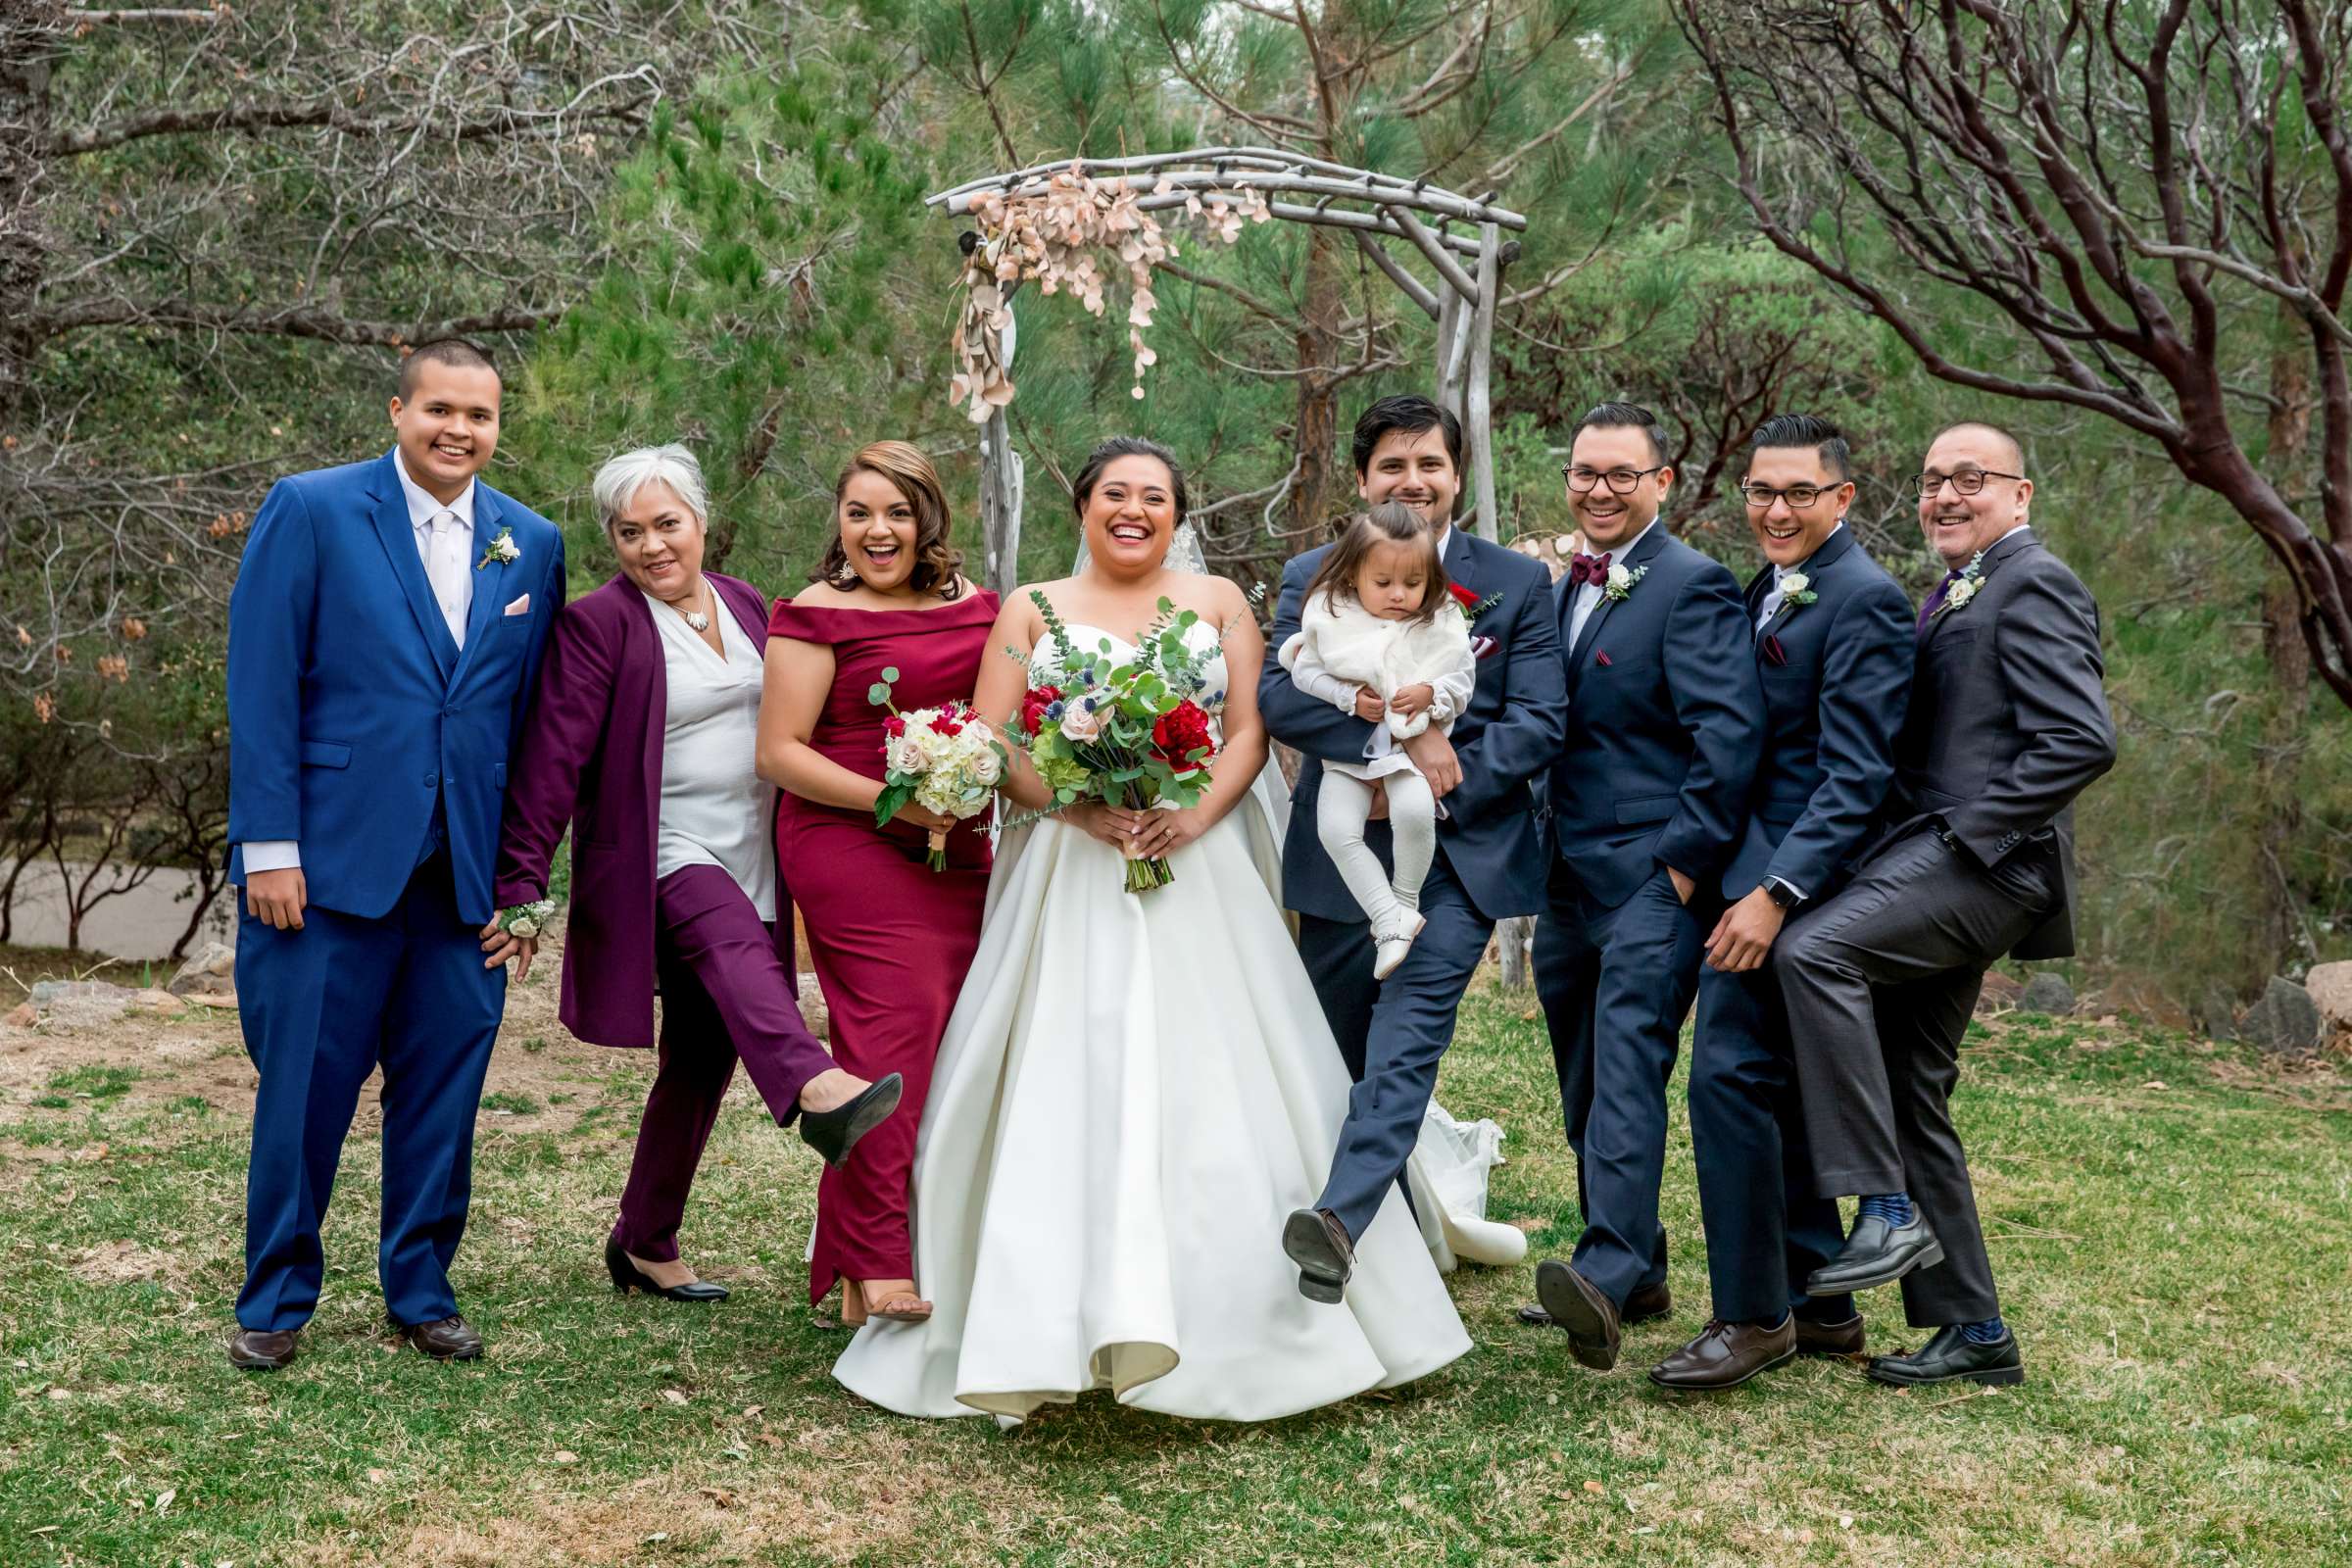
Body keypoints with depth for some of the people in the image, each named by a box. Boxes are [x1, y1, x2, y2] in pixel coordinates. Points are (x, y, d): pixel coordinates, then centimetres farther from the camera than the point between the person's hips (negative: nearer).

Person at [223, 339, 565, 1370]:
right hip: (330, 857, -3)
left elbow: (530, 712, 9)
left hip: (467, 871, 3)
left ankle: (421, 1292, 26)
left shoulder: (532, 544, 9)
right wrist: (269, 846, -11)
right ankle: (276, 1299, 22)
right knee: (303, 1087, 5)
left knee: (444, 1091, 9)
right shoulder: (310, 511, -2)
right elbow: (261, 685, -6)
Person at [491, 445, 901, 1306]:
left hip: (749, 868, 6)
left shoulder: (745, 604, 11)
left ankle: (644, 1245, 20)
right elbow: (551, 760, -11)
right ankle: (815, 1089, -61)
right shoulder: (597, 623, -6)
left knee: (703, 1060, 8)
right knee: (732, 943, -37)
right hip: (663, 861, -6)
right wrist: (522, 887, -17)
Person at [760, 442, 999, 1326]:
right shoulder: (818, 616, -4)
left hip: (959, 850, 6)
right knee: (897, 1025, -14)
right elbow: (778, 752, -7)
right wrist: (891, 802, -17)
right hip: (850, 846, -6)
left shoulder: (975, 608, 13)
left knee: (951, 1038, 5)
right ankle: (874, 1267, -11)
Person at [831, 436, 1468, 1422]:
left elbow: (1250, 729, 4)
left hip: (1198, 874, 1)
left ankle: (1230, 1320, 10)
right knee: (1061, 1091, -5)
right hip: (1071, 884, 0)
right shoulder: (1032, 611, 10)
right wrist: (1086, 810, -14)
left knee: (1210, 1082, -1)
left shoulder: (1218, 603, 12)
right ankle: (1051, 1326, 0)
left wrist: (1195, 817, -14)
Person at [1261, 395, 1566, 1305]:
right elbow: (1280, 694, -10)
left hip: (1458, 856, -2)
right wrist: (1396, 737, -23)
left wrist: (1444, 780, -17)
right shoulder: (1311, 577, 7)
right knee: (1340, 1054, 9)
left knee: (1406, 1041, -20)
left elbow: (1540, 720, -4)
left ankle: (1342, 1220, -32)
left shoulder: (1518, 582, 5)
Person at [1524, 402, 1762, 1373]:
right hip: (1568, 882, 8)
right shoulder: (1564, 589, 18)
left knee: (1627, 1067, -18)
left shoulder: (1693, 587, -7)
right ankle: (1637, 1274, 21)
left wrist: (1687, 861, -16)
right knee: (1585, 1088, 11)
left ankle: (1607, 1275, -26)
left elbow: (1729, 735, -15)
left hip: (1652, 877, -8)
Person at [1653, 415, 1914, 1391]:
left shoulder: (1862, 600, -12)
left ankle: (1752, 1316, -2)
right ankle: (1816, 1303, 25)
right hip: (1758, 868, 10)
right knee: (1777, 1086, 14)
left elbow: (1857, 775, -19)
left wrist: (1776, 892, -23)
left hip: (1800, 872, -10)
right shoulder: (1768, 590, 16)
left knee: (1730, 1072, -12)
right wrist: (1748, 881, 8)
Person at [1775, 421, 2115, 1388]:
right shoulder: (1951, 598, 24)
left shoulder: (2035, 586, -6)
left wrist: (1969, 833, -19)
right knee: (1912, 1100, 10)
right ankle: (1973, 1331, 18)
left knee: (1811, 950, -30)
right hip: (1936, 867, 10)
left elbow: (2084, 739, -18)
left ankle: (1888, 1213, -24)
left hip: (1978, 862, -10)